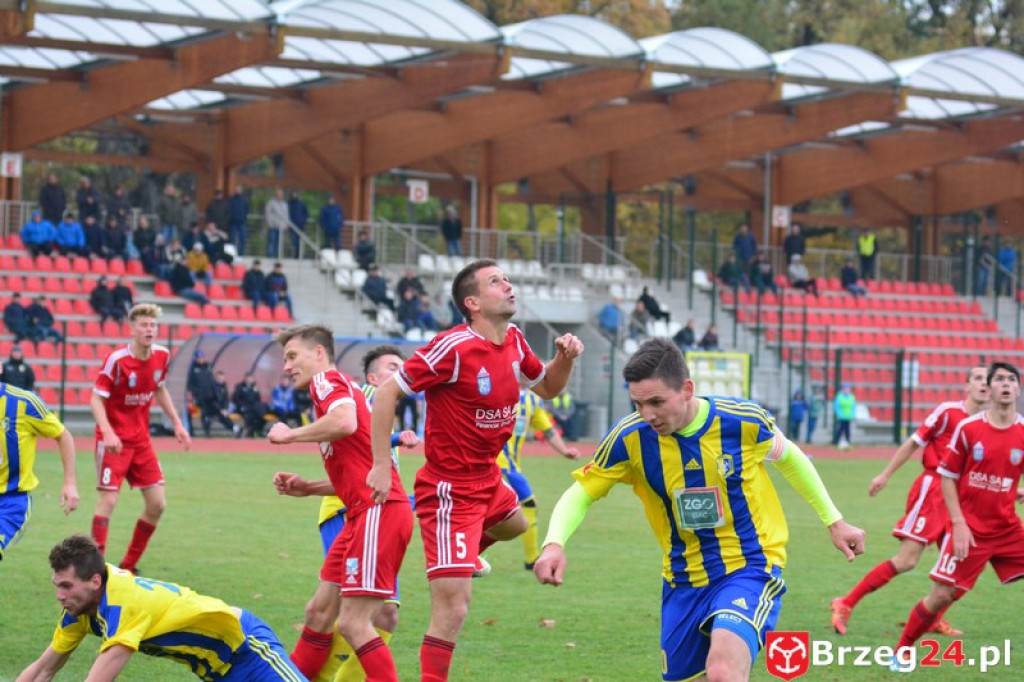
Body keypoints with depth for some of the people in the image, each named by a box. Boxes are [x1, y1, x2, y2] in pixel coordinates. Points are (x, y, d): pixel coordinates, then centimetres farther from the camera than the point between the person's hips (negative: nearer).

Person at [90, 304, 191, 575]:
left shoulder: (162, 356, 1)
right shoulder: (117, 360, -17)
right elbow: (96, 399, -17)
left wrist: (177, 423, 14)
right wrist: (107, 432, -31)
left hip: (141, 439, 6)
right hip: (115, 440, -6)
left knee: (157, 504, 3)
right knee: (108, 501, -12)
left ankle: (128, 566, 16)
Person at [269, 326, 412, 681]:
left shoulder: (328, 380, -4)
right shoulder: (342, 388, 25)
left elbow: (345, 422, -27)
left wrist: (290, 434, -13)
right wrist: (307, 488, 17)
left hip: (379, 511, -10)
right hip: (362, 515, 10)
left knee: (353, 623, -12)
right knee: (319, 612, 14)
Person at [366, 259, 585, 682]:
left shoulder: (513, 340, 2)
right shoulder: (454, 348, -22)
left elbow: (547, 387, 19)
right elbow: (387, 393, -19)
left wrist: (565, 358, -2)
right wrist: (381, 466, -21)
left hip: (487, 480, 9)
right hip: (450, 492, -9)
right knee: (452, 612, -12)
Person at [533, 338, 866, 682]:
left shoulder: (744, 421, -16)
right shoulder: (629, 438, -14)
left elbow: (788, 457, 6)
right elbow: (580, 494, -3)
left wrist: (833, 521, 15)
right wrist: (555, 543, -23)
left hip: (750, 568, -4)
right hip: (684, 582, 4)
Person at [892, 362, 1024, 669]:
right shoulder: (968, 428, -5)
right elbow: (947, 476, 0)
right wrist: (959, 525, -7)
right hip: (970, 529, -2)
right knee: (942, 595, -3)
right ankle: (900, 653, 15)